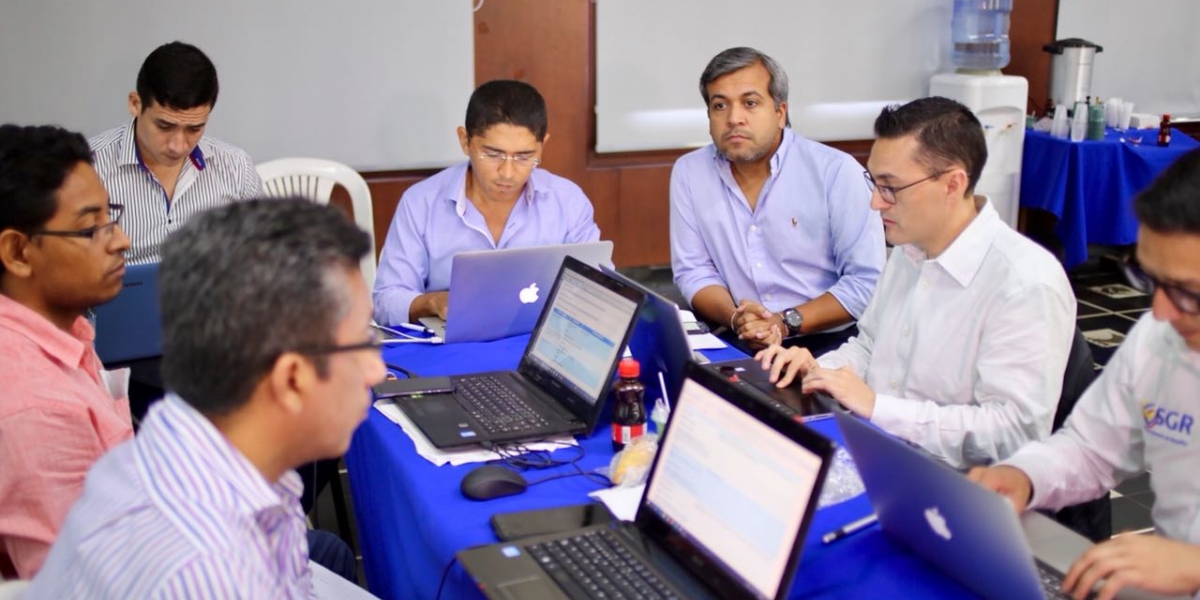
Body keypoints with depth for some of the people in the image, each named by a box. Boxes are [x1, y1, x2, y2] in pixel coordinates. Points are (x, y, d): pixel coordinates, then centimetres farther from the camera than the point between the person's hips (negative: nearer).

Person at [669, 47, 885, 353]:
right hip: (737, 344, 3)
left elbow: (867, 280, -8)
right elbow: (693, 272, 6)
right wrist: (735, 318, -13)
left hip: (827, 342, -3)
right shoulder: (688, 173, 4)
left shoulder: (836, 171, -7)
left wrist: (787, 322, -17)